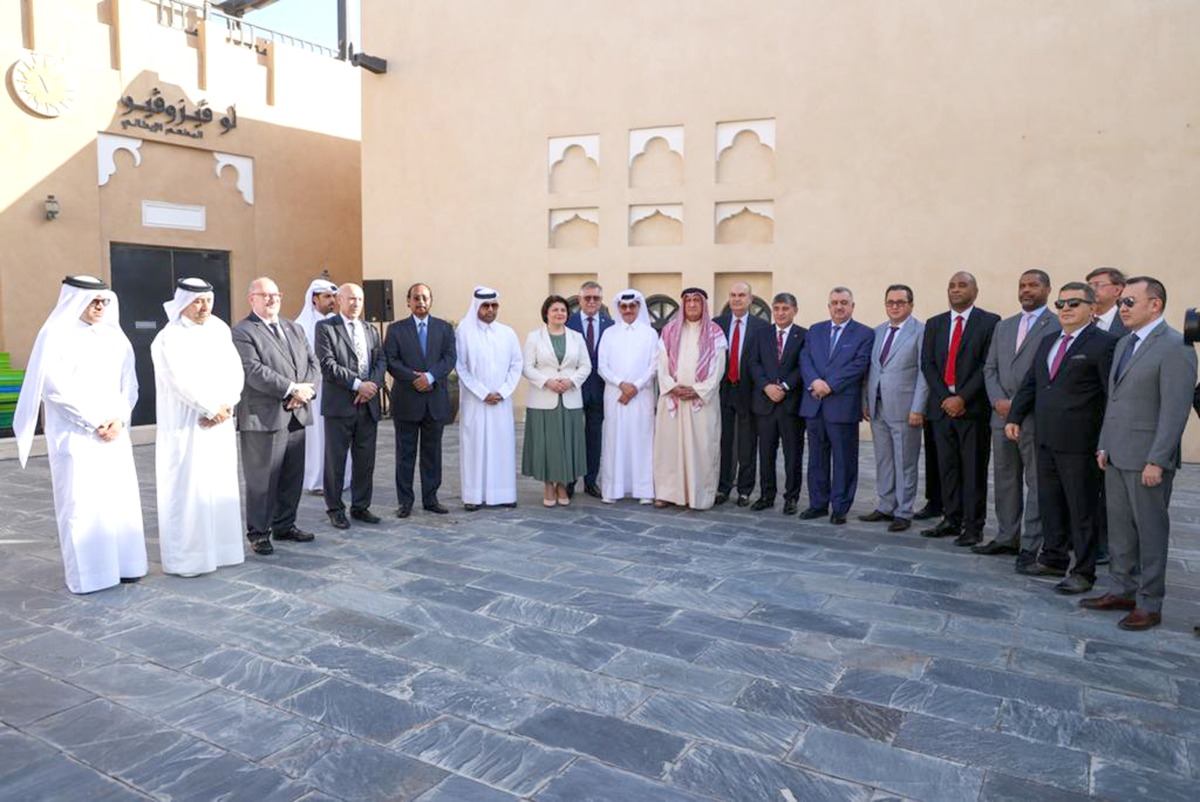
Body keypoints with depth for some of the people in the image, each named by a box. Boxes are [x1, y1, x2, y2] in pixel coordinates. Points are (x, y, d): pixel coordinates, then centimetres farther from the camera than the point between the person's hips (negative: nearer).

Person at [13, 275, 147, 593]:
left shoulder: (114, 336, 10)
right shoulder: (55, 336, -5)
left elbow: (129, 383, 10)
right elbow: (55, 388, -11)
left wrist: (119, 418, -5)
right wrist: (94, 422, -12)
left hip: (114, 432, 5)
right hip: (75, 436, -5)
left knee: (121, 497, 5)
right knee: (80, 502, -1)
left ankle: (122, 564, 15)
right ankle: (86, 573, 8)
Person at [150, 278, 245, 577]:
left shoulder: (220, 331, 9)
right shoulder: (169, 338, -8)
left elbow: (235, 372, 4)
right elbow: (182, 381, -16)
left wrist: (227, 406, -11)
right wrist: (213, 409, -12)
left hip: (220, 424, 6)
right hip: (186, 427, -6)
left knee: (221, 487, 9)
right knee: (187, 490, -3)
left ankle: (219, 549, 19)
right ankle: (185, 557, 6)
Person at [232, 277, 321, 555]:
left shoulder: (295, 328, 17)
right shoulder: (242, 332, -5)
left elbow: (313, 363, 11)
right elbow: (254, 372, -16)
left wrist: (306, 391, -7)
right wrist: (293, 389, -17)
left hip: (296, 415, 7)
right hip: (263, 417, -7)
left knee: (293, 477, 13)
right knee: (262, 479, 0)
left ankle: (285, 525, 26)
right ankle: (258, 532, 12)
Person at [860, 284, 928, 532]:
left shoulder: (920, 331, -5)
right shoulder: (878, 331, 14)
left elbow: (924, 373, -10)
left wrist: (918, 408, -15)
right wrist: (865, 401, 9)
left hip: (904, 409, -6)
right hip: (877, 408, 6)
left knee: (905, 463, 2)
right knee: (883, 461, 12)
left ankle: (903, 513, 12)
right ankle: (886, 507, 23)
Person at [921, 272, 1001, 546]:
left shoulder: (989, 322, -1)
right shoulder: (934, 324, 13)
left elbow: (988, 366, -8)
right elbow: (927, 364, 7)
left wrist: (963, 398, -14)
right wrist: (945, 397, -5)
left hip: (973, 407, -4)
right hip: (943, 405, 4)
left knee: (974, 469, 0)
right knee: (947, 467, 9)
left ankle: (973, 525, 8)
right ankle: (951, 519, 19)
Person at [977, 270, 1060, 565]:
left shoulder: (1058, 326, -3)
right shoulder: (1003, 326, 16)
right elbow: (990, 368, 13)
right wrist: (998, 400, -3)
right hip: (1002, 415, 6)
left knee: (1036, 483, 0)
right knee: (1005, 480, 12)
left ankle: (1031, 546, 6)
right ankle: (1007, 537, 22)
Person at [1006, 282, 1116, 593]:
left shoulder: (1103, 343, -8)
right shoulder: (1048, 342, 15)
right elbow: (1030, 384, 19)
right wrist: (1015, 418, 9)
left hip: (1078, 443, -7)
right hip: (1046, 440, 7)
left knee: (1081, 509, 3)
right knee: (1050, 503, 16)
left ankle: (1084, 572, 14)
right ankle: (1054, 559, 29)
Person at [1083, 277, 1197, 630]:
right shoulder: (1124, 343, 14)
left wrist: (1156, 461, -19)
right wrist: (1104, 445, 15)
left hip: (1146, 459, -8)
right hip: (1117, 456, 8)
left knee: (1150, 531, 3)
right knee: (1120, 528, 15)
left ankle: (1149, 605, 14)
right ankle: (1125, 591, 27)